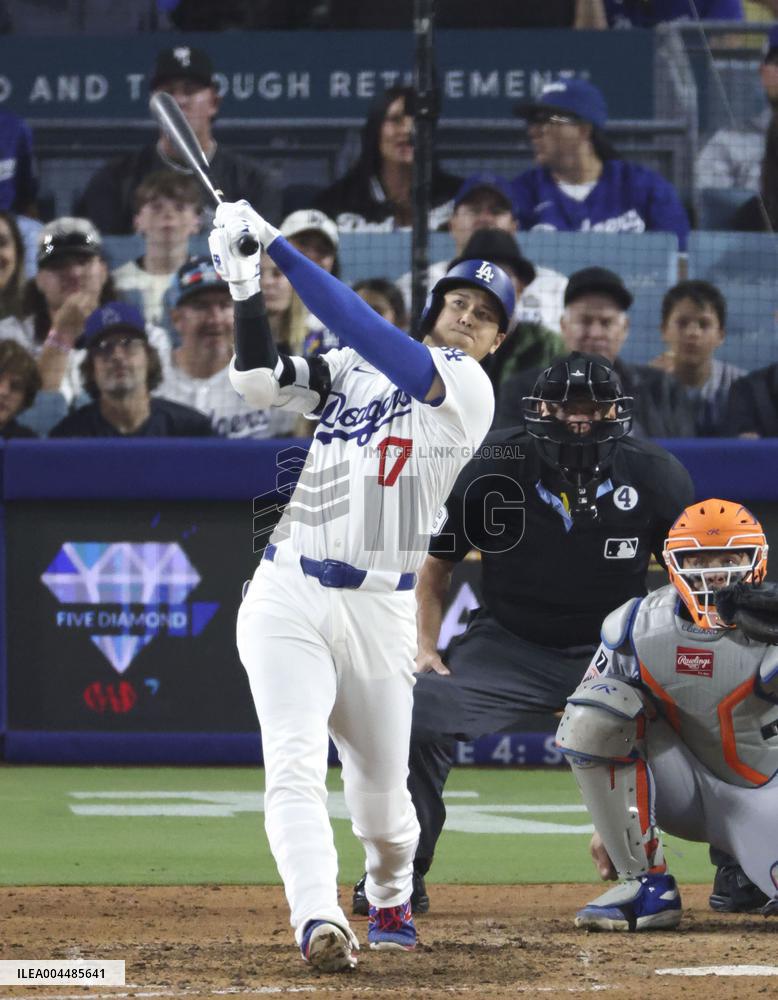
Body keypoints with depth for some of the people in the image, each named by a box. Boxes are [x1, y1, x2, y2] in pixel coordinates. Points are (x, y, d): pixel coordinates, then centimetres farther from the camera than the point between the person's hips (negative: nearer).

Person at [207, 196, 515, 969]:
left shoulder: (469, 389, -4)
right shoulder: (353, 370, 12)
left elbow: (366, 331, -16)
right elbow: (260, 380, 3)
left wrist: (277, 244, -17)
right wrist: (245, 285, -10)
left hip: (380, 613, -2)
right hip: (287, 595, 2)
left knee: (380, 792, 9)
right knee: (294, 766, -19)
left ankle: (390, 900, 39)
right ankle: (320, 923, -32)